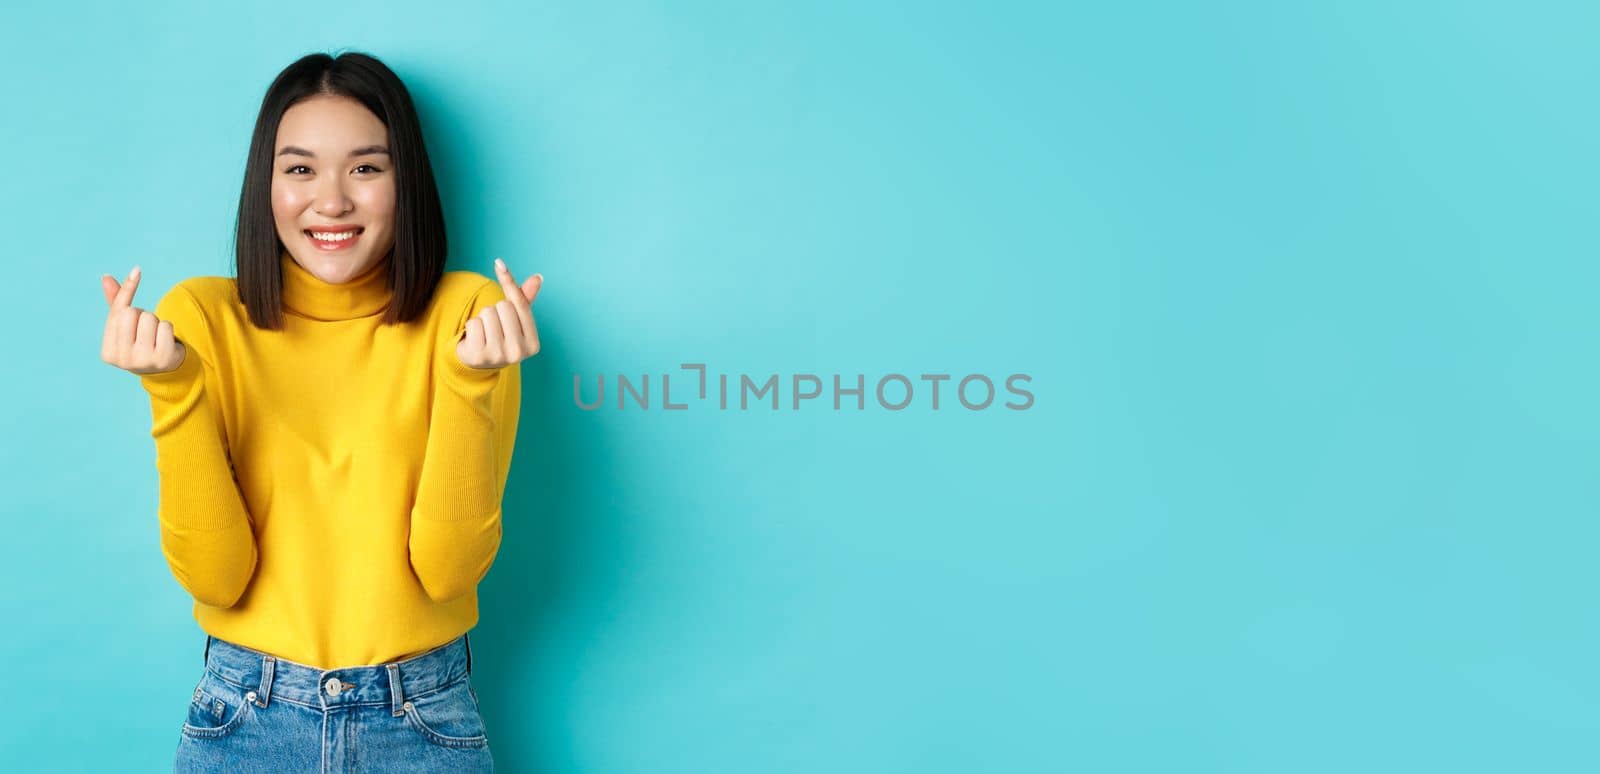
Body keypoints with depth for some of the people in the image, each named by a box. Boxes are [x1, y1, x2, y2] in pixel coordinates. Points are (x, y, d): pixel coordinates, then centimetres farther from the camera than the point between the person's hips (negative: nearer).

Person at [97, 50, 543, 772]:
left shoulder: (468, 314, -8)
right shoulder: (201, 316, -5)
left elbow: (447, 568, -14)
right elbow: (215, 577, -10)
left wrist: (472, 380, -25)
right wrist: (173, 388, -21)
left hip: (424, 716, 0)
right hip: (245, 715, 1)